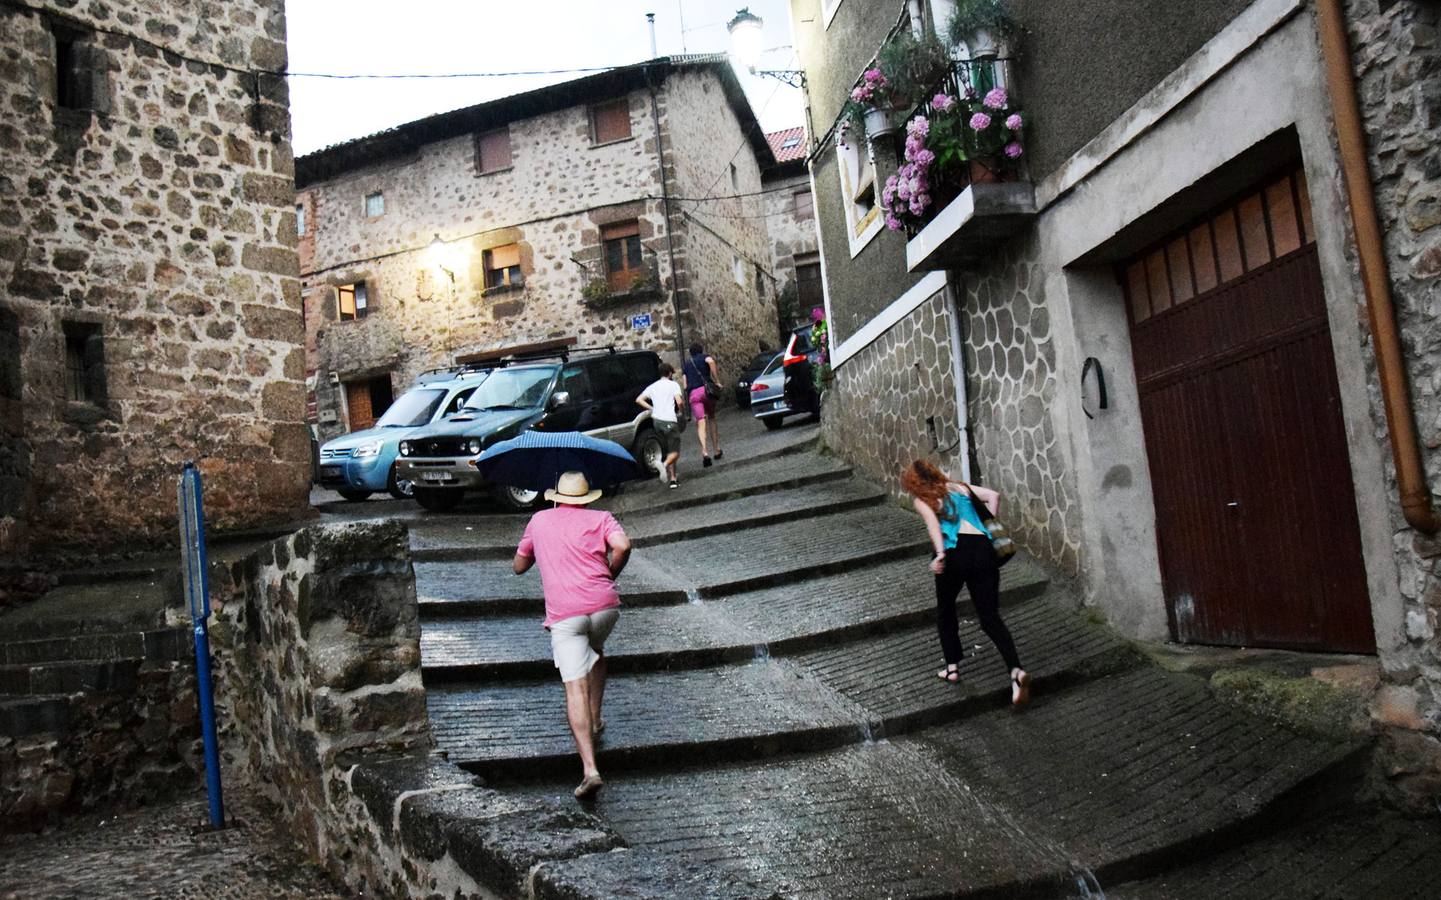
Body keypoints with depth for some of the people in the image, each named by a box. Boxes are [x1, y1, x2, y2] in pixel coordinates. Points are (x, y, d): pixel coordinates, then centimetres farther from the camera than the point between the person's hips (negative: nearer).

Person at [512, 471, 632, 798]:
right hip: (604, 605, 1)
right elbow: (622, 545, -8)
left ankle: (589, 769, -18)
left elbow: (518, 566, 28)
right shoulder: (601, 518, 13)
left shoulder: (540, 520, 20)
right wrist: (610, 573, 9)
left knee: (576, 687, -8)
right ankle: (595, 722, 31)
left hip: (564, 614, -1)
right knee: (596, 654, 33)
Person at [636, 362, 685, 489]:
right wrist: (682, 407, 8)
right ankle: (664, 465, -33)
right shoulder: (673, 385, 0)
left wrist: (652, 409, 14)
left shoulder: (653, 386, 15)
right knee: (675, 452, -4)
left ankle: (672, 479, 11)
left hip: (657, 420, 6)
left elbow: (639, 400, 9)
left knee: (668, 452, 14)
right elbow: (679, 402, -13)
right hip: (669, 421, -6)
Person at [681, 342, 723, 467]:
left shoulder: (686, 365, 24)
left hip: (693, 394, 1)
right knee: (711, 418, 18)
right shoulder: (704, 358, 14)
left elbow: (685, 385, 15)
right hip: (706, 389, -1)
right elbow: (711, 361, -13)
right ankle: (717, 450, 19)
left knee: (701, 424, -8)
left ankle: (705, 451, -28)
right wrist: (717, 381, -10)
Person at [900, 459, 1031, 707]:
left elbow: (932, 521, -8)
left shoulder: (921, 500, 13)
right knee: (991, 618, 4)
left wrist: (940, 554, -20)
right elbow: (993, 496, 12)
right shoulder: (960, 487, 25)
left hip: (954, 553, -3)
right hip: (982, 548, 3)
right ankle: (1016, 670, -16)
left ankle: (952, 667, 24)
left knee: (945, 610, 24)